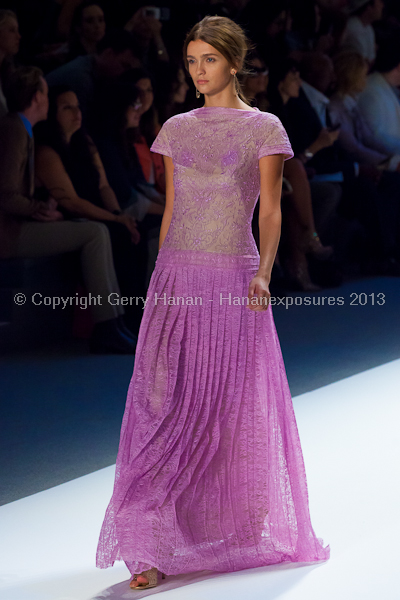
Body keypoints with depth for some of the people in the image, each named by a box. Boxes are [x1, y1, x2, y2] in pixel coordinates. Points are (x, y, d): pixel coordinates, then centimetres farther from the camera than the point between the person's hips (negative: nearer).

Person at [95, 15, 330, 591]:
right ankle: (155, 547, -5)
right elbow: (171, 209, 15)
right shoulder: (177, 129, 12)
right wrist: (162, 280, 13)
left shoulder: (264, 128, 1)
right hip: (177, 279, 3)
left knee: (234, 410, 4)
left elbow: (269, 209, -5)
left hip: (234, 280, -3)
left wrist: (264, 271, -20)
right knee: (166, 406, -5)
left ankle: (238, 533, 22)